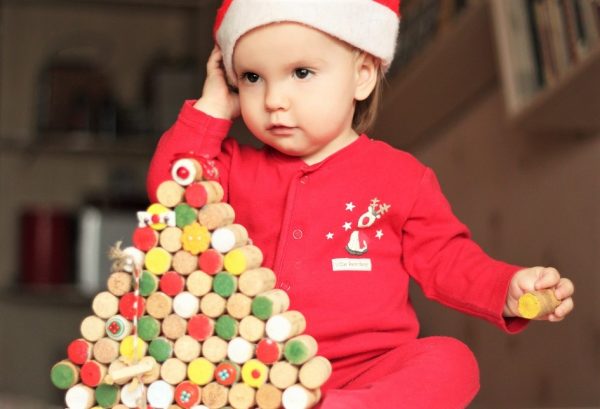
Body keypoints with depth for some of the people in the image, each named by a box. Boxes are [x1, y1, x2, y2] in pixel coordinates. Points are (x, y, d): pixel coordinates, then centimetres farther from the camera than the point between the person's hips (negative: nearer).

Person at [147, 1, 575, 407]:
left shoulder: (401, 177, 6)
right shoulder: (238, 168, 13)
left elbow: (444, 257, 9)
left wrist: (507, 290, -10)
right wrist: (212, 109, 3)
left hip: (368, 369, -1)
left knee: (451, 363, -29)